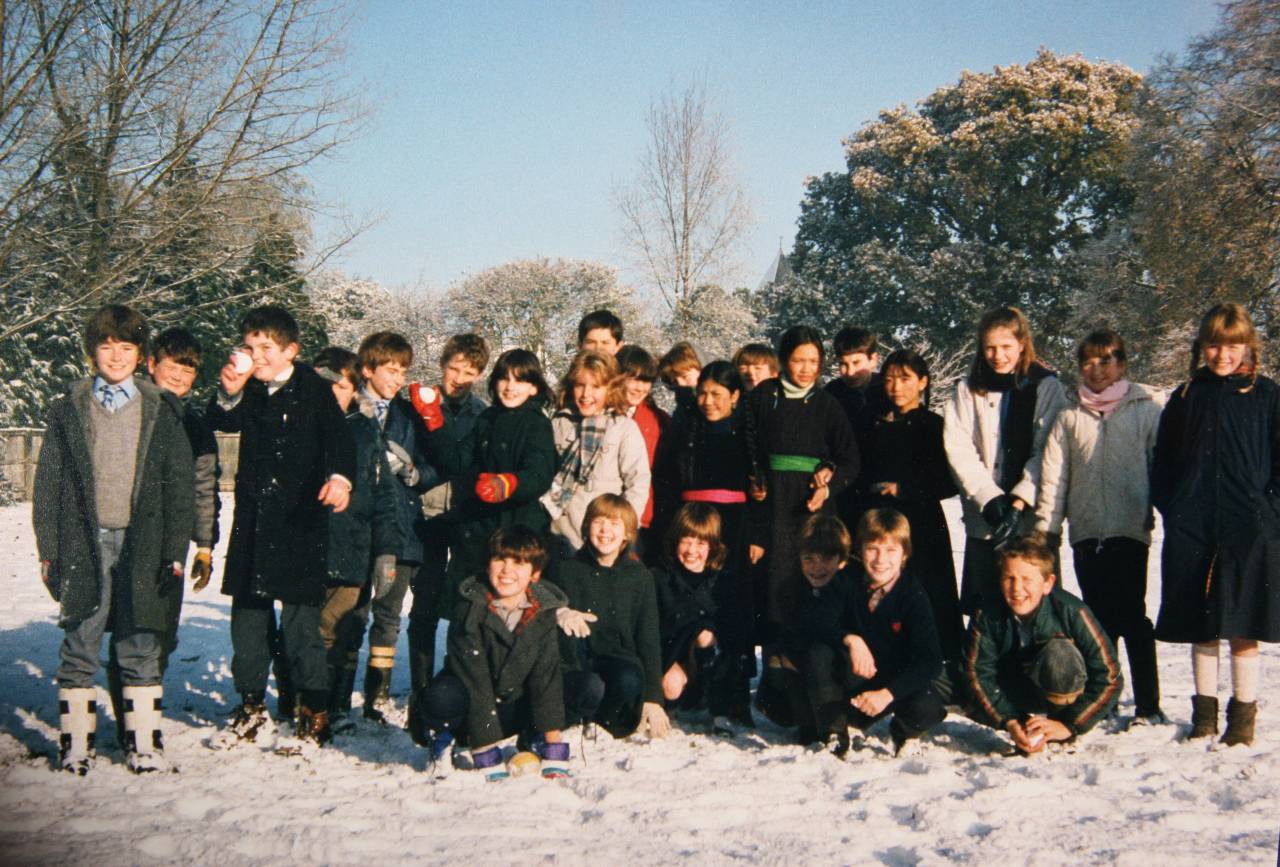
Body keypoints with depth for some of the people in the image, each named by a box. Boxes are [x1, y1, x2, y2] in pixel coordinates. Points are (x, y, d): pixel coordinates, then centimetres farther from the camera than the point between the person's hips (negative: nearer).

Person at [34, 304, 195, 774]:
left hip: (142, 544, 0)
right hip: (84, 543, 0)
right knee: (79, 646, 3)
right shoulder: (68, 410, 8)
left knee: (141, 647, 4)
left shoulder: (161, 410, 7)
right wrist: (49, 550, 1)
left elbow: (180, 483, 5)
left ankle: (143, 743, 11)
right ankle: (75, 743, 13)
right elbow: (48, 483, 8)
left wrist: (175, 551, -1)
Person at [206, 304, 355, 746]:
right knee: (248, 613, 9)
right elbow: (222, 424, -2)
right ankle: (252, 707, 21)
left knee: (301, 617, -6)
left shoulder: (314, 391, -2)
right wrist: (228, 393, -21)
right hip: (253, 518, 5)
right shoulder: (249, 392, 11)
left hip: (300, 518, -5)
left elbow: (338, 437, -13)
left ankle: (313, 711, 5)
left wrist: (339, 477, -31)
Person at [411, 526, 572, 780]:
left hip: (512, 710, 3)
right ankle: (441, 738, -3)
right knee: (443, 696, -37)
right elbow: (474, 678, -25)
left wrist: (551, 739, -24)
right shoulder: (470, 607, -20)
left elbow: (546, 676, -12)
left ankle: (532, 736, 7)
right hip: (469, 703, -3)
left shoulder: (543, 611, -9)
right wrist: (488, 759, -30)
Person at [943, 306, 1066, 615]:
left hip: (1032, 518, -2)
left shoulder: (1046, 387, 2)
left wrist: (1020, 502, -14)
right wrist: (990, 499, -12)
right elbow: (960, 451, 0)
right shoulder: (968, 390, 9)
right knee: (985, 606, 3)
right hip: (984, 520, 2)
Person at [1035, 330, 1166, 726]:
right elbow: (1053, 475, 8)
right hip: (1086, 533, 3)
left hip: (1129, 529, -3)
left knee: (1132, 618, -2)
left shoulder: (1148, 407, 3)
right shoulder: (1070, 416, 11)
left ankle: (1148, 705, 7)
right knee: (1099, 619, 10)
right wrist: (1046, 527, 3)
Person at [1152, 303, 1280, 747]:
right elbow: (1163, 462, 13)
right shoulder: (1186, 397, 10)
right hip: (1192, 530, 2)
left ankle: (1243, 715, 12)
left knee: (1243, 629, 0)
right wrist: (1172, 509, 2)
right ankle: (1204, 711, 19)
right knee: (1200, 629, 8)